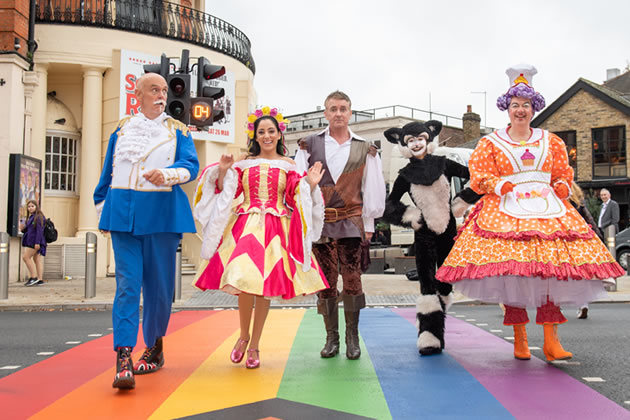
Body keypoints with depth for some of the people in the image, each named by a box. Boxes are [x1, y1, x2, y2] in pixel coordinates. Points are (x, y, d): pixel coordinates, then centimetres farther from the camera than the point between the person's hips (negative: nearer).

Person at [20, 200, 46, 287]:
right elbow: (28, 230, 23)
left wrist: (37, 242, -23)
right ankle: (40, 279, 1)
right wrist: (23, 229, 2)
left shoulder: (38, 217, -9)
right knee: (37, 259, 4)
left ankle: (34, 277, -11)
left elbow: (39, 230, -17)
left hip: (35, 242, -9)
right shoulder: (30, 217, 21)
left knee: (26, 257, -11)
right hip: (31, 242, 9)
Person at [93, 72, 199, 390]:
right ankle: (124, 359, -14)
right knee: (128, 282, -9)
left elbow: (191, 166, -5)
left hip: (162, 213, 0)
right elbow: (107, 173, 18)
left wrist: (166, 175, -25)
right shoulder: (122, 129, 14)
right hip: (123, 212, 1)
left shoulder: (178, 131, 9)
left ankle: (155, 347, 23)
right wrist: (103, 210, 16)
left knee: (159, 283, 4)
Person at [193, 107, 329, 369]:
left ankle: (254, 345, 12)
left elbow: (296, 200, 9)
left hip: (275, 228, 0)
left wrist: (310, 185, -6)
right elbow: (226, 192, 11)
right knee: (245, 279, -14)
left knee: (265, 285, -2)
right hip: (246, 226, 0)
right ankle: (244, 335, 12)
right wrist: (223, 172, -4)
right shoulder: (244, 163, 11)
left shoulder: (288, 166, 10)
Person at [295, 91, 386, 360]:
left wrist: (369, 224, 7)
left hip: (351, 221, -1)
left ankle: (352, 338, 5)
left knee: (352, 279, -6)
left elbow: (372, 188, 9)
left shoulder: (364, 149, 8)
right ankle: (331, 338, 12)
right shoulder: (310, 146, 8)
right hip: (319, 221, 1)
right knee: (326, 281, 3)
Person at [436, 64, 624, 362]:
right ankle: (519, 339, 1)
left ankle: (551, 340, -10)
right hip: (506, 211, -2)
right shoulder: (491, 144, 11)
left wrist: (559, 188, 2)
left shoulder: (551, 142, 19)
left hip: (547, 209, 2)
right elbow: (479, 176, 5)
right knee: (510, 271, -11)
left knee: (551, 269, -13)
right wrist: (501, 186, -12)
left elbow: (564, 174, 23)